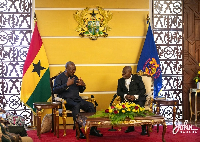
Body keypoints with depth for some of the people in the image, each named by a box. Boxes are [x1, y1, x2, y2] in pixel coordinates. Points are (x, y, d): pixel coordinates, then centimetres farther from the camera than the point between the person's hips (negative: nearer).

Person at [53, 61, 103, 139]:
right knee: (76, 105, -38)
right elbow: (55, 90, -11)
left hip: (77, 98, 6)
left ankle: (93, 129, -17)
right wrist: (67, 84, -17)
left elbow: (81, 91, 26)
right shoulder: (59, 78, 4)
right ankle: (78, 131, -36)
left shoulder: (75, 77, 22)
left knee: (91, 105, -20)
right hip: (66, 100, -6)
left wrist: (83, 85, 3)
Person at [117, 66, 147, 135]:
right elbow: (118, 92, 8)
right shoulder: (120, 80, 14)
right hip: (126, 99, 3)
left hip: (137, 98, -3)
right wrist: (125, 95, -14)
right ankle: (130, 127, -14)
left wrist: (135, 96, -19)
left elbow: (143, 90, -2)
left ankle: (144, 129, -19)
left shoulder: (137, 78, 3)